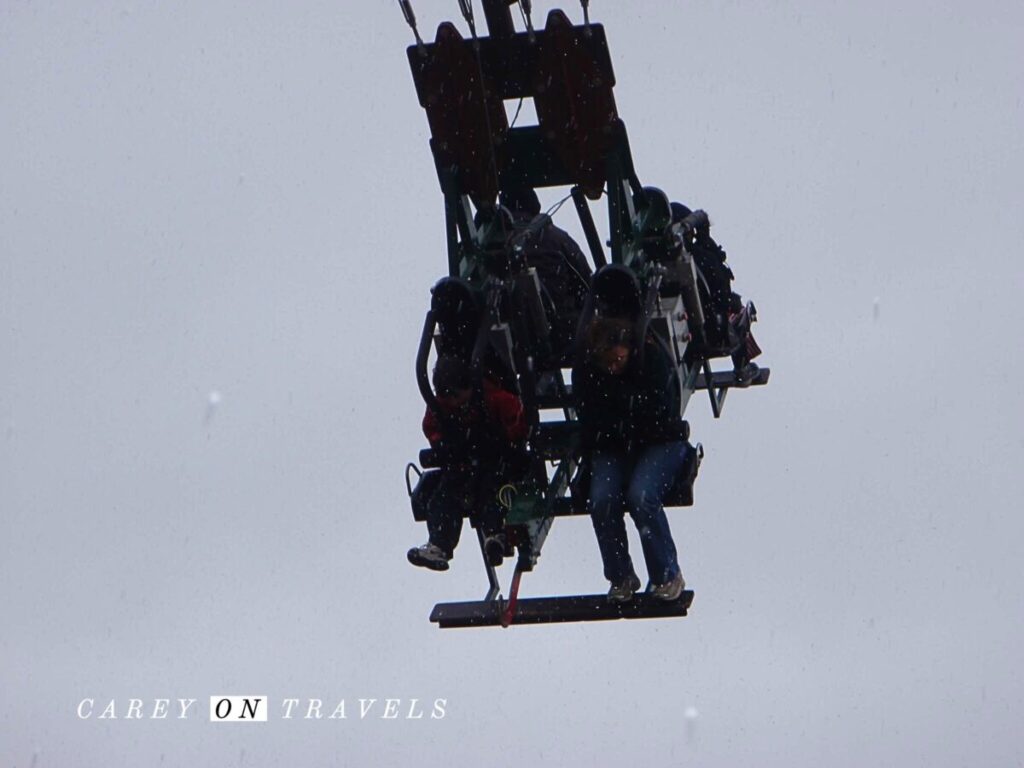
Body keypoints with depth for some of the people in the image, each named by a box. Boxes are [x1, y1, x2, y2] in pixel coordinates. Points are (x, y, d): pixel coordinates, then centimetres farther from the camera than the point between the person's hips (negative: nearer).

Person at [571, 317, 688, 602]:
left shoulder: (654, 359, -15)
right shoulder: (584, 370, -7)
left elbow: (662, 418, -16)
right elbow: (590, 424, -5)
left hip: (659, 443, -3)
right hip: (612, 449, 3)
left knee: (641, 495, -30)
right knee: (601, 499, -26)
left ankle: (667, 575, -13)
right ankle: (620, 577, -7)